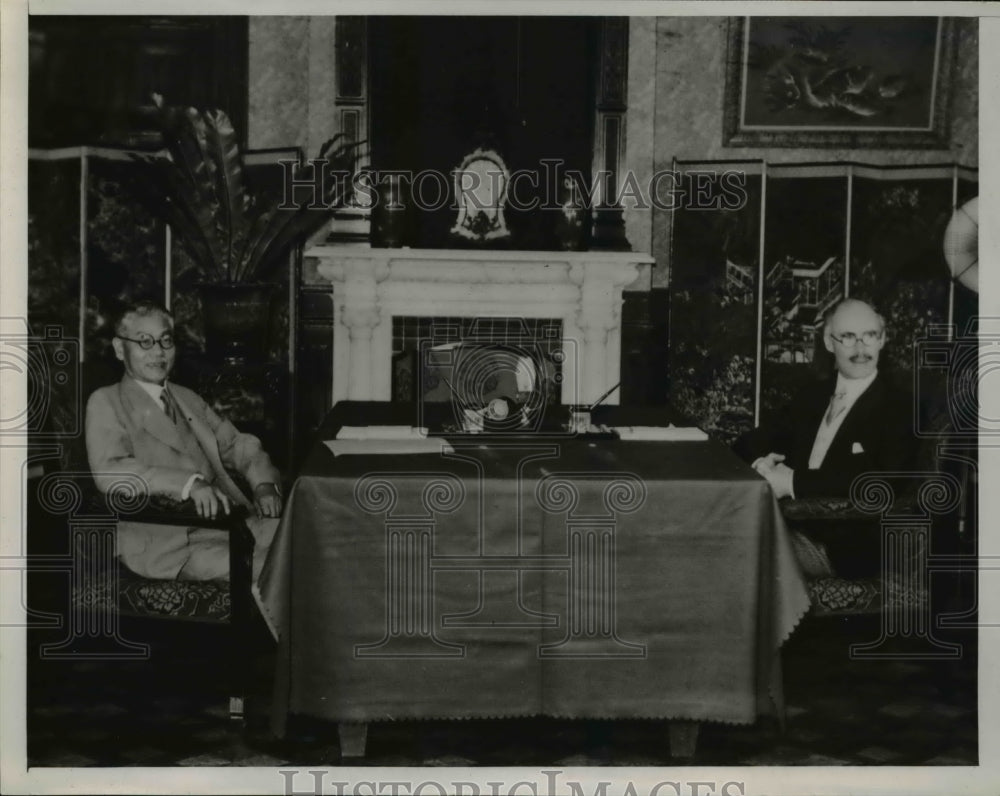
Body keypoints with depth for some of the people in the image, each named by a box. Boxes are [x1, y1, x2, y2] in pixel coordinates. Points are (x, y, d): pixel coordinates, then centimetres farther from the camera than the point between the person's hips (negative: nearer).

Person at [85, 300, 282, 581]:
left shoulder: (188, 399, 28)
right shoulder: (106, 402, 6)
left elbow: (240, 446, 27)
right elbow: (109, 471, -11)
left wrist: (264, 484, 2)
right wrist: (190, 483, -24)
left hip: (229, 520, 7)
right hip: (169, 540, -7)